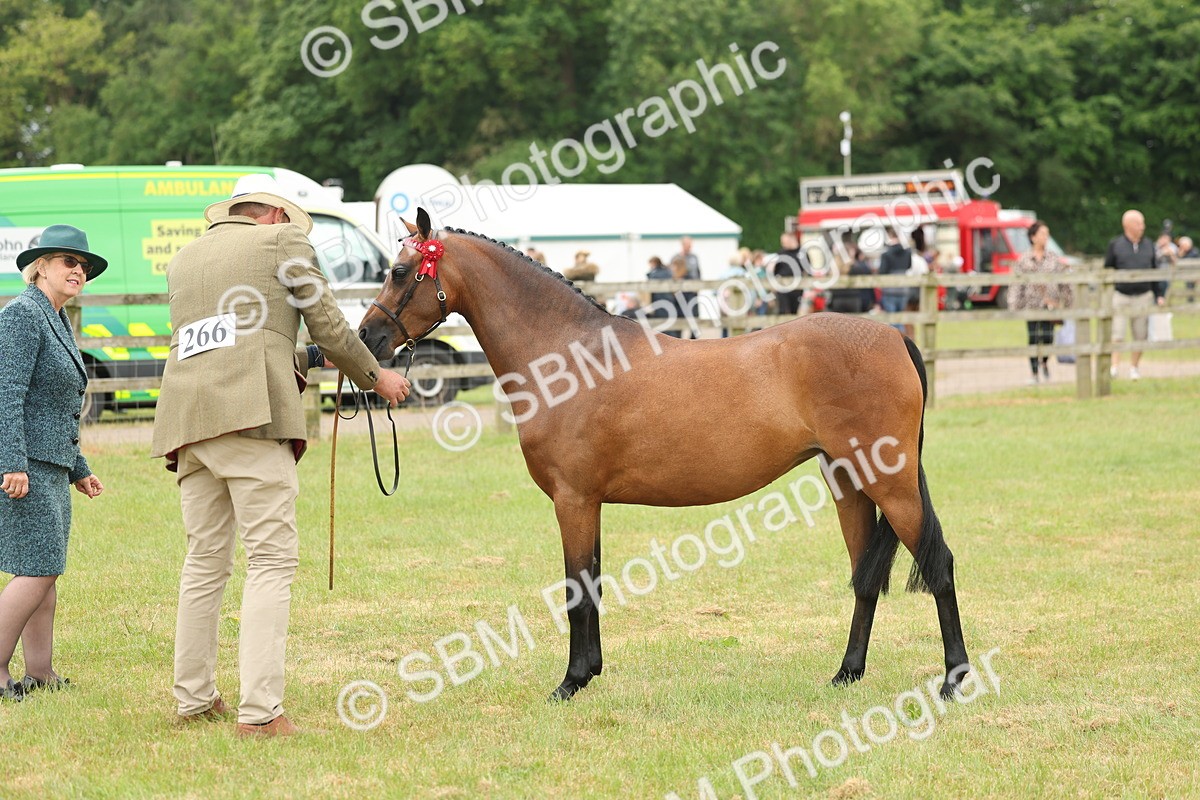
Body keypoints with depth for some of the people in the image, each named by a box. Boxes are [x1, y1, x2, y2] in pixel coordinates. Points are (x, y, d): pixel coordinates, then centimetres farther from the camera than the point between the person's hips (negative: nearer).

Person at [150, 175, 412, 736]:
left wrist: (302, 358, 42)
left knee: (205, 559, 14)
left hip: (188, 424, 6)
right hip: (252, 415, -6)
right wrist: (375, 377, 25)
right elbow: (329, 327, 9)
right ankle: (259, 710, -15)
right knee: (272, 559, -8)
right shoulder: (283, 240, 10)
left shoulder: (184, 259, 26)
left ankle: (194, 697, 17)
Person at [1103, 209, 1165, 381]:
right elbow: (1107, 271, 3)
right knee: (1117, 335, -10)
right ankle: (1114, 367, -11)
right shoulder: (1115, 245, 1)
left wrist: (1159, 295, 9)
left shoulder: (1148, 246, 10)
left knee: (1141, 337, 6)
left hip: (1143, 297, 3)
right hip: (1120, 296, -3)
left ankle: (1134, 367, 20)